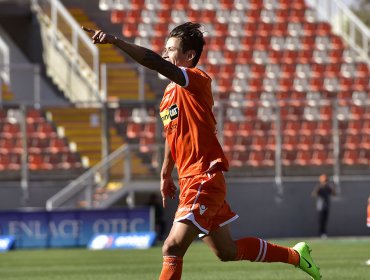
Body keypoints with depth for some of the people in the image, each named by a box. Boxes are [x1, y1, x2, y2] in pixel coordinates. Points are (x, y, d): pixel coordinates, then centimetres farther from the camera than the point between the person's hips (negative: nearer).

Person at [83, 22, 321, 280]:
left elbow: (154, 62, -31)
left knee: (173, 248, -17)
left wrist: (115, 41, -38)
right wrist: (166, 174, 28)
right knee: (227, 252, 18)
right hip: (189, 180, 10)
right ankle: (296, 255, 35)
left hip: (205, 179, -10)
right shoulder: (171, 91, 13)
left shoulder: (197, 80, -15)